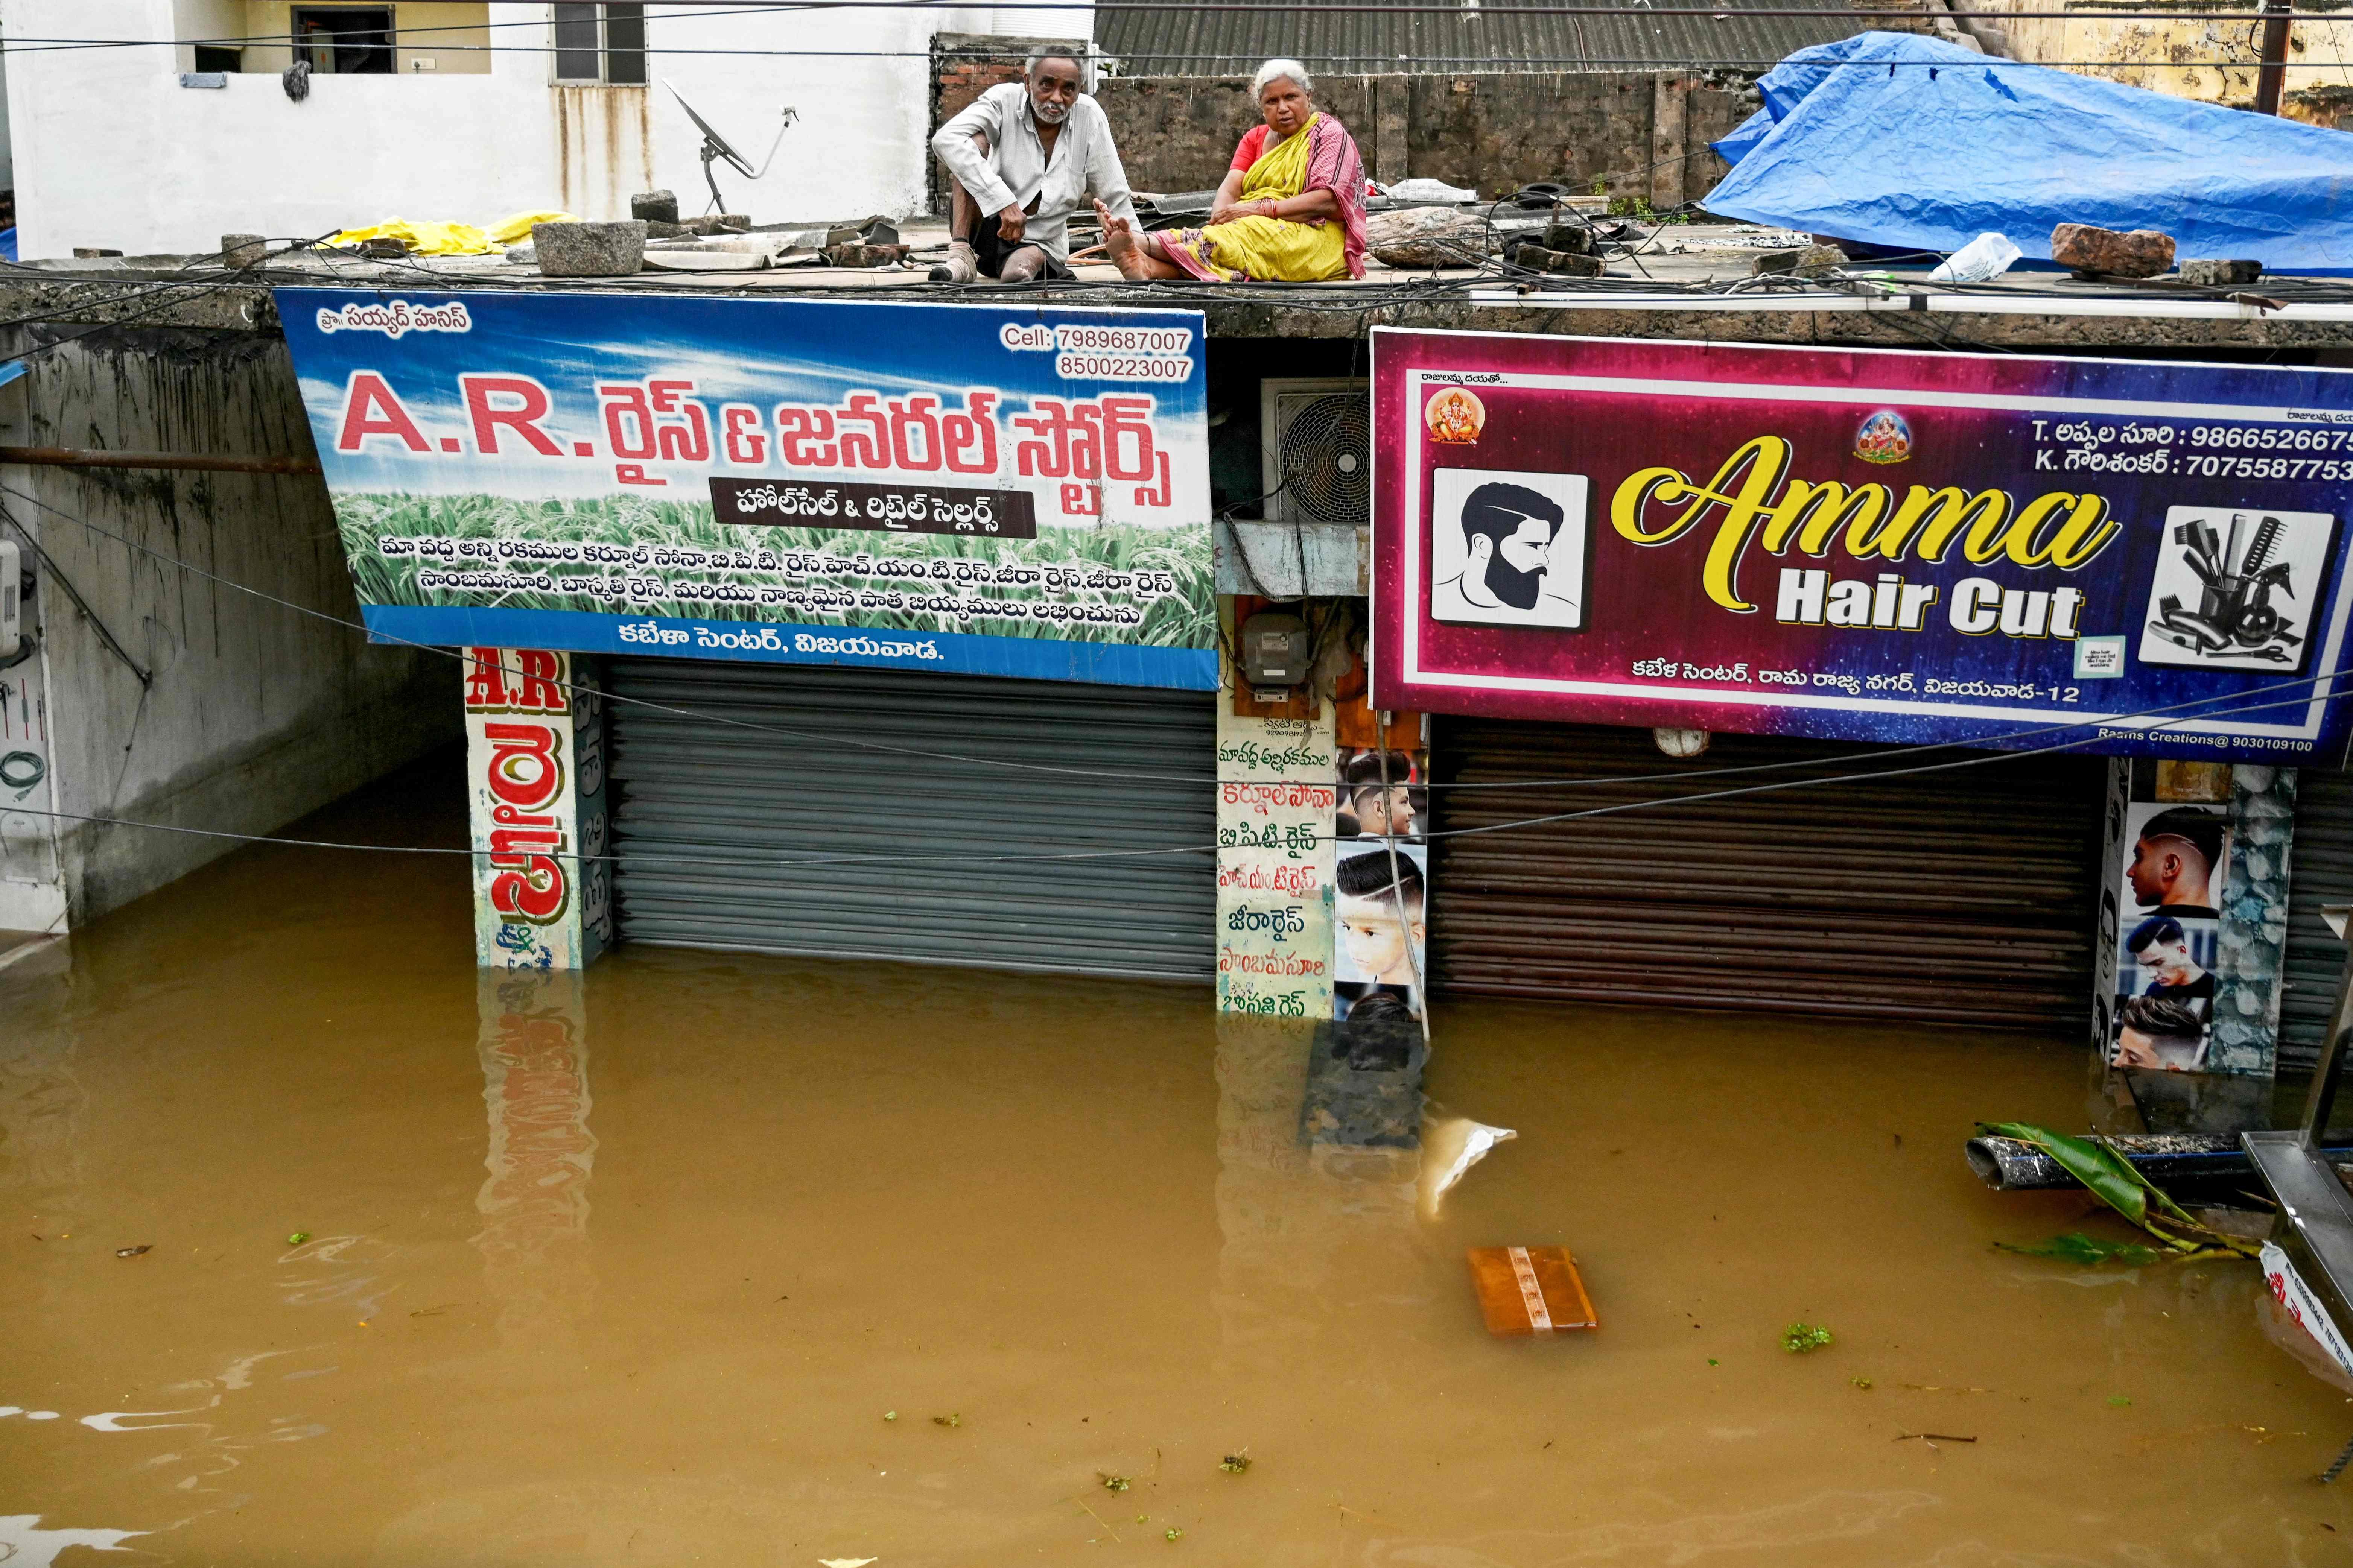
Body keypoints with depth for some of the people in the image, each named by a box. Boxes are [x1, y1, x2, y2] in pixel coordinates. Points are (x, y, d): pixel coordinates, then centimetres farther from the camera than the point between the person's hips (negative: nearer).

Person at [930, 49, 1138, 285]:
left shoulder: (1089, 116, -6)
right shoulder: (1004, 101, -14)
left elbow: (1115, 197, 1)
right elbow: (945, 140, -32)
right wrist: (1004, 203, -39)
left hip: (1040, 243, -1)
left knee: (1021, 271, -37)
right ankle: (962, 256, -27)